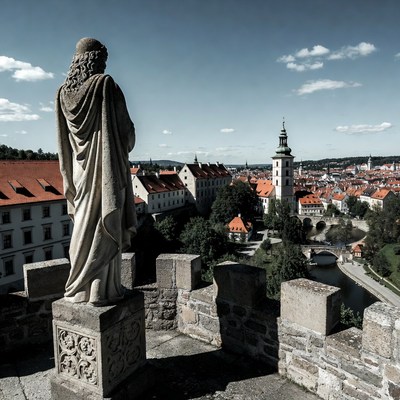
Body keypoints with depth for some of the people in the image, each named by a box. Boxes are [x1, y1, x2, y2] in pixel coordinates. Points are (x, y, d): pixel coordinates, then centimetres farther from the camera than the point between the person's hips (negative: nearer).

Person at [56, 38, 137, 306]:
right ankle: (102, 290, 4)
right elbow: (126, 128, -9)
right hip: (107, 168, -6)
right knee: (106, 227, -1)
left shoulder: (64, 92, 10)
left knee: (84, 225, 13)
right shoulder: (105, 84, -8)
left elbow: (64, 138, 14)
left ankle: (79, 286, 21)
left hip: (80, 169, 6)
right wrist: (125, 148, 12)